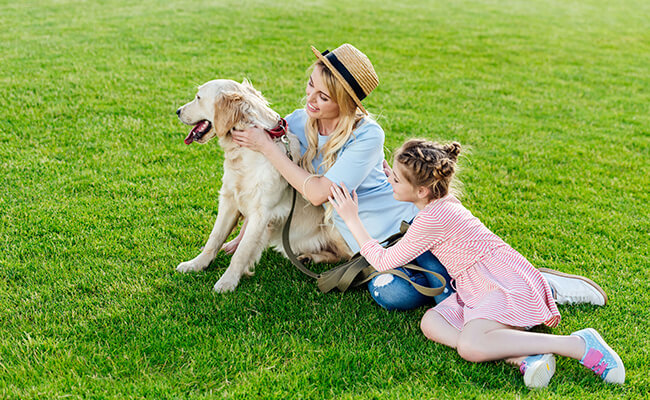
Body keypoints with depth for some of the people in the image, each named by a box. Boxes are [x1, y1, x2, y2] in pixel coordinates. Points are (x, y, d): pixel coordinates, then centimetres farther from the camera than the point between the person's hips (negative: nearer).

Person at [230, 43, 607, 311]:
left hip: (406, 219, -4)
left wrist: (267, 147, -15)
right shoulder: (298, 124, -1)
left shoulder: (367, 135, -18)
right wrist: (245, 235, 10)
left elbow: (318, 192, -20)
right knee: (391, 294, -28)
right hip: (371, 244, 4)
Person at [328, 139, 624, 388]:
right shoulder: (442, 200, 10)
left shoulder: (433, 218, -18)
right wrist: (396, 180, 31)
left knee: (469, 346, -31)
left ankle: (579, 344, -22)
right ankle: (522, 357, -23)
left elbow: (383, 261, -10)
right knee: (431, 322, -11)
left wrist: (352, 220, -3)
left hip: (505, 284, -10)